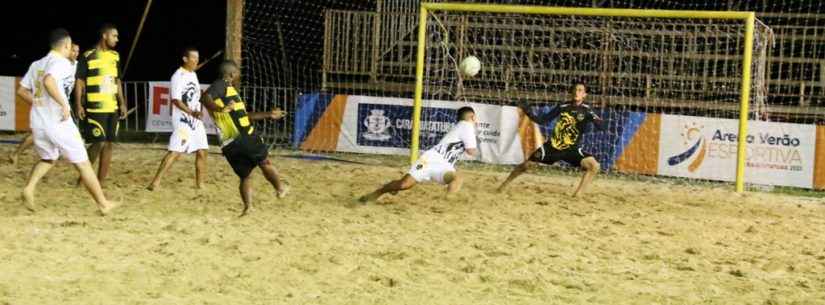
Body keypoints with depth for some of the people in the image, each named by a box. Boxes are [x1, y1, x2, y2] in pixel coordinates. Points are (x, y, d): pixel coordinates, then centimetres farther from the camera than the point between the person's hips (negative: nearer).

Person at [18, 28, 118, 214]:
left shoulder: (36, 65, 13)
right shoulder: (61, 62, -11)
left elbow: (22, 91, 17)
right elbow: (49, 82, -30)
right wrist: (64, 104, -24)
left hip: (38, 122, 7)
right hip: (59, 122, -7)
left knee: (48, 159, 28)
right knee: (82, 163, 4)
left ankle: (29, 188, 3)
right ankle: (103, 204, 9)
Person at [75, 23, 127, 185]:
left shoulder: (115, 56, 12)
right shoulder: (88, 56, -7)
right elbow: (79, 82, -6)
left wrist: (122, 103, 14)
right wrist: (79, 105, -12)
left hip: (112, 108, 6)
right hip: (95, 109, -6)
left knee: (109, 144, 4)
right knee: (99, 143, -10)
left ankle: (100, 182, 10)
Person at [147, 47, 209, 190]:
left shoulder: (193, 75, 14)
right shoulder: (178, 76, -12)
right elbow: (176, 100, -19)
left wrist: (200, 112, 9)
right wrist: (192, 112, -27)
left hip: (196, 119, 8)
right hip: (183, 120, -8)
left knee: (202, 151, 8)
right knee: (175, 151, -16)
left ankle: (200, 183, 18)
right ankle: (156, 182, -15)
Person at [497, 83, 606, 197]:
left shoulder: (586, 111, -5)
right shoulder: (563, 107, 1)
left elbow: (601, 126, -17)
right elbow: (543, 120, 5)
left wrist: (594, 119, -38)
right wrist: (527, 111, -7)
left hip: (572, 149, -1)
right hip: (552, 146, 1)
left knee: (594, 165, -23)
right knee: (526, 165, 1)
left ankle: (577, 194, -16)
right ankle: (503, 186, 21)